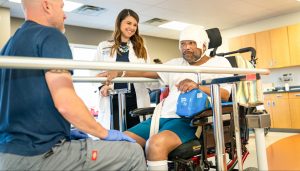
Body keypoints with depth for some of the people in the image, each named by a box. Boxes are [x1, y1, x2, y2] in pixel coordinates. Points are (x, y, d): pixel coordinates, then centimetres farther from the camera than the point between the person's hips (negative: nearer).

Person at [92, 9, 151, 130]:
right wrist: (102, 86, -10)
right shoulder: (104, 47, 11)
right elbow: (95, 72, 8)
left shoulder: (140, 48, 15)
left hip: (136, 100, 2)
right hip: (113, 101, -1)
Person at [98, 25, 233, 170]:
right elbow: (147, 72, 17)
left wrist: (198, 87, -23)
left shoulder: (220, 63, 10)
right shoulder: (176, 63, 25)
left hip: (190, 120, -6)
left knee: (156, 143, -35)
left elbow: (225, 94, -5)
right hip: (164, 117, 6)